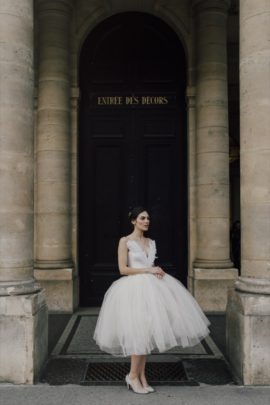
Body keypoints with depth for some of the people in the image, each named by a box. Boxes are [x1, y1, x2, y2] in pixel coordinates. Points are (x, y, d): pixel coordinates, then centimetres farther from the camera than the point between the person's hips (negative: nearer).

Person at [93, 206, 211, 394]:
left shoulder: (151, 242, 16)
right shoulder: (125, 241, -4)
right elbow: (123, 269, -11)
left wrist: (158, 272, 0)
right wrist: (148, 270, -13)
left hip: (150, 288, 6)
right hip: (133, 289, -6)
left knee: (147, 332, 6)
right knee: (140, 332, -11)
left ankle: (142, 376, 15)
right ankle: (133, 376, 4)